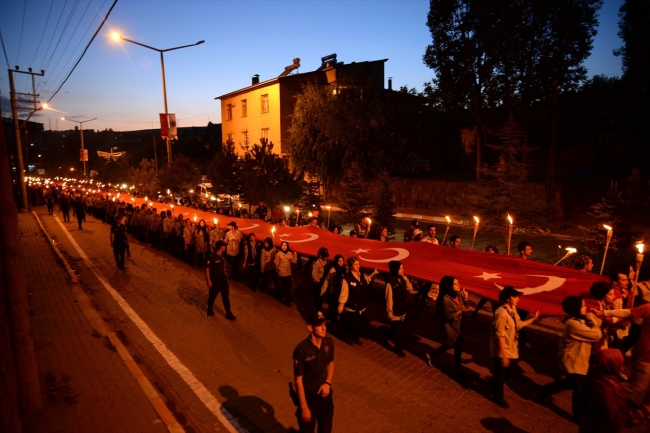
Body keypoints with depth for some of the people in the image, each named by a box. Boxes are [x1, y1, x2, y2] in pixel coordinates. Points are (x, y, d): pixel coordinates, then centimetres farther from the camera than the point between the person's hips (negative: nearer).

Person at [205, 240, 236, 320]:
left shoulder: (222, 256, 3)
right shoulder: (212, 257, -20)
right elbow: (207, 269, -18)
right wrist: (208, 281, -19)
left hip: (223, 279, 6)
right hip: (214, 280, -6)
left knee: (226, 296, 6)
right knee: (212, 296, 15)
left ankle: (228, 313, 14)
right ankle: (210, 309, 40)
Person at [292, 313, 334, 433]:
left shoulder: (329, 343, -11)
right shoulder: (301, 350, -28)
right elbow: (298, 380, -20)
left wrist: (328, 383, -7)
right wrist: (304, 407, -15)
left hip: (324, 392, 5)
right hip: (308, 395, -4)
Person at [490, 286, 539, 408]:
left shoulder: (512, 310, 0)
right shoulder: (501, 313, -28)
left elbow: (519, 325, 14)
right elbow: (500, 335, -26)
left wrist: (534, 318, 12)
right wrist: (503, 355, -23)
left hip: (510, 350, 8)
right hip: (501, 352, -8)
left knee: (505, 373, 24)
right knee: (500, 374, 10)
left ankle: (495, 388, 48)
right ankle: (498, 397, 31)